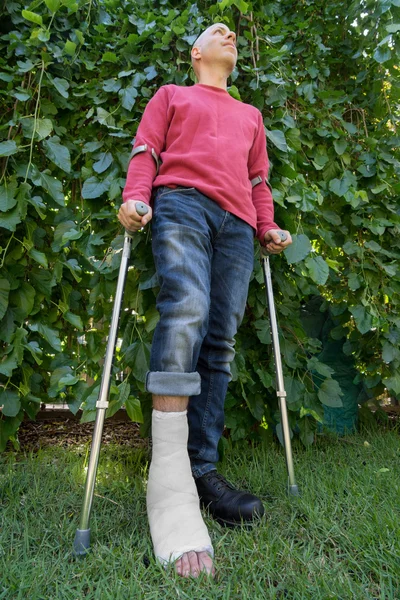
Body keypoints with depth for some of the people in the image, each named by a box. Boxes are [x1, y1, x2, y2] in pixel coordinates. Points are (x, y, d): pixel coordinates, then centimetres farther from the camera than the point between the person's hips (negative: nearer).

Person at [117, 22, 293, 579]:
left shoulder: (251, 114, 38)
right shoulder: (172, 94, 29)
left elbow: (259, 177, 31)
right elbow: (145, 149, 14)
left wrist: (268, 227, 13)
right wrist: (135, 197, -6)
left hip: (237, 223, 4)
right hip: (182, 202, -4)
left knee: (220, 343, -10)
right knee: (185, 313, -29)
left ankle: (203, 469, -7)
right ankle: (171, 491, -32)